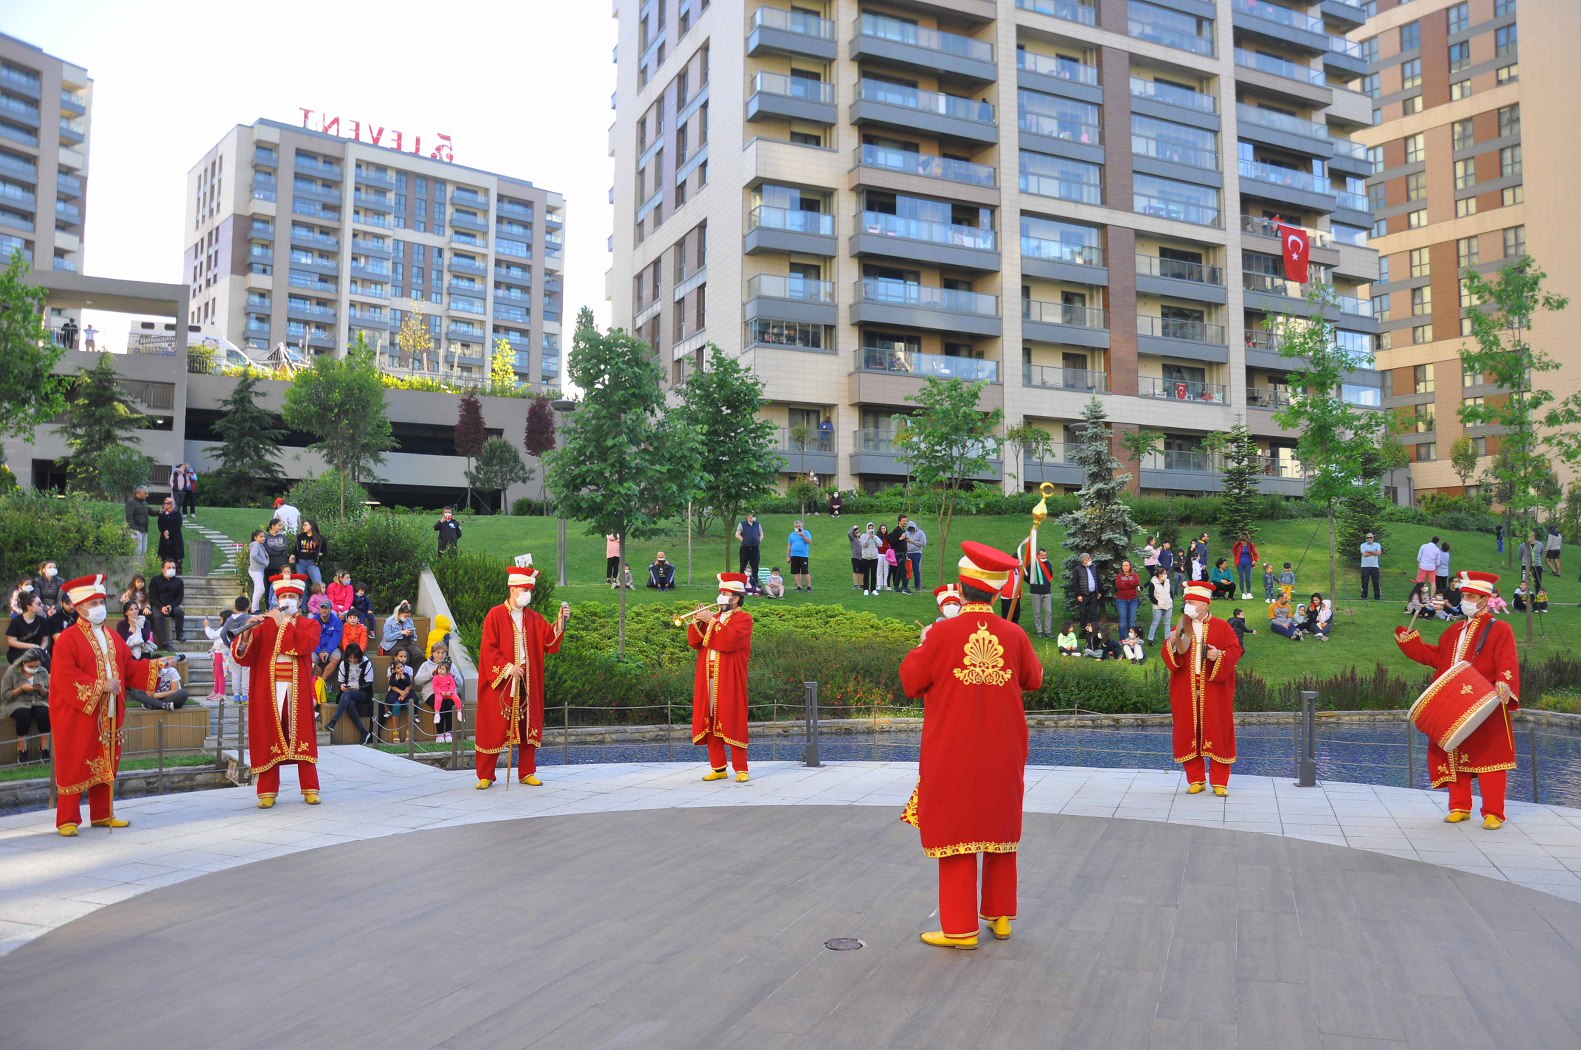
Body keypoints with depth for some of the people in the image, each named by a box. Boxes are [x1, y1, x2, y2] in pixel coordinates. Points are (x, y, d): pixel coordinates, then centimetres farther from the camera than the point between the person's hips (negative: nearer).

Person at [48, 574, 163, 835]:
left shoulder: (112, 638, 14)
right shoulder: (68, 639, -8)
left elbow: (129, 668, 14)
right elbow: (65, 677, -17)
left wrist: (156, 666, 1)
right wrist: (99, 685, -21)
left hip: (109, 715, 6)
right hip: (77, 715, -6)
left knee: (105, 764, 10)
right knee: (75, 766, -2)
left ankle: (102, 815, 19)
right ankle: (67, 820, 7)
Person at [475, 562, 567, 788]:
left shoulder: (534, 618, 10)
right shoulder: (495, 615, -3)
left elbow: (549, 642, 0)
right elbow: (488, 649, -9)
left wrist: (560, 623, -15)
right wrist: (507, 668, -18)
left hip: (527, 682, 4)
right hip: (500, 681, -4)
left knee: (528, 726, 5)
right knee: (494, 728, 0)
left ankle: (527, 773, 14)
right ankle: (485, 776, 9)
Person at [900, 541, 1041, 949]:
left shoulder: (943, 633, -16)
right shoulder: (1014, 635, -6)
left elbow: (911, 681, -7)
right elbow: (1033, 679, 9)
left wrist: (923, 646, 9)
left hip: (953, 754, -3)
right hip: (1003, 754, 3)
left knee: (957, 834, 5)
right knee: (1000, 828, 18)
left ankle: (961, 927, 9)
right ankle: (1000, 916, 27)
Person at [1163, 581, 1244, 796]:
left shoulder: (1221, 626, 2)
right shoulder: (1182, 627, 9)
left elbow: (1235, 651, -4)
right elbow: (1167, 655, 4)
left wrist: (1219, 655, -22)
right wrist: (1172, 644, -17)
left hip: (1214, 691, -2)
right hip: (1186, 691, 2)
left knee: (1217, 732, 0)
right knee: (1189, 733, 2)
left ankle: (1219, 782, 8)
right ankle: (1196, 780, 11)